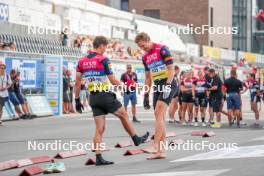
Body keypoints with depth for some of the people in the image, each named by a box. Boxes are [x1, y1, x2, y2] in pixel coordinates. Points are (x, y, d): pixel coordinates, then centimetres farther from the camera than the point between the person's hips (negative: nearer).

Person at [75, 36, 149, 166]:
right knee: (124, 115, 18)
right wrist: (123, 85, 9)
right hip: (105, 95, -5)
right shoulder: (103, 60, -11)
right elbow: (113, 80, -10)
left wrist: (77, 100, 12)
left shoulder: (82, 62, 6)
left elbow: (77, 83, 6)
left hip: (93, 97, 5)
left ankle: (98, 158, 0)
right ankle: (136, 139, 32)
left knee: (99, 128, 6)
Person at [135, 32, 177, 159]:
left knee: (158, 114, -19)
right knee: (160, 117, 4)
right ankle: (161, 151, 5)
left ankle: (155, 145, -24)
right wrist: (146, 95, 16)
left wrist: (167, 87, -23)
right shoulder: (145, 57, 14)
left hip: (168, 84, -8)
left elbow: (171, 70, -13)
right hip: (157, 87, 8)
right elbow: (148, 78, 21)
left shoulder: (162, 49, -8)